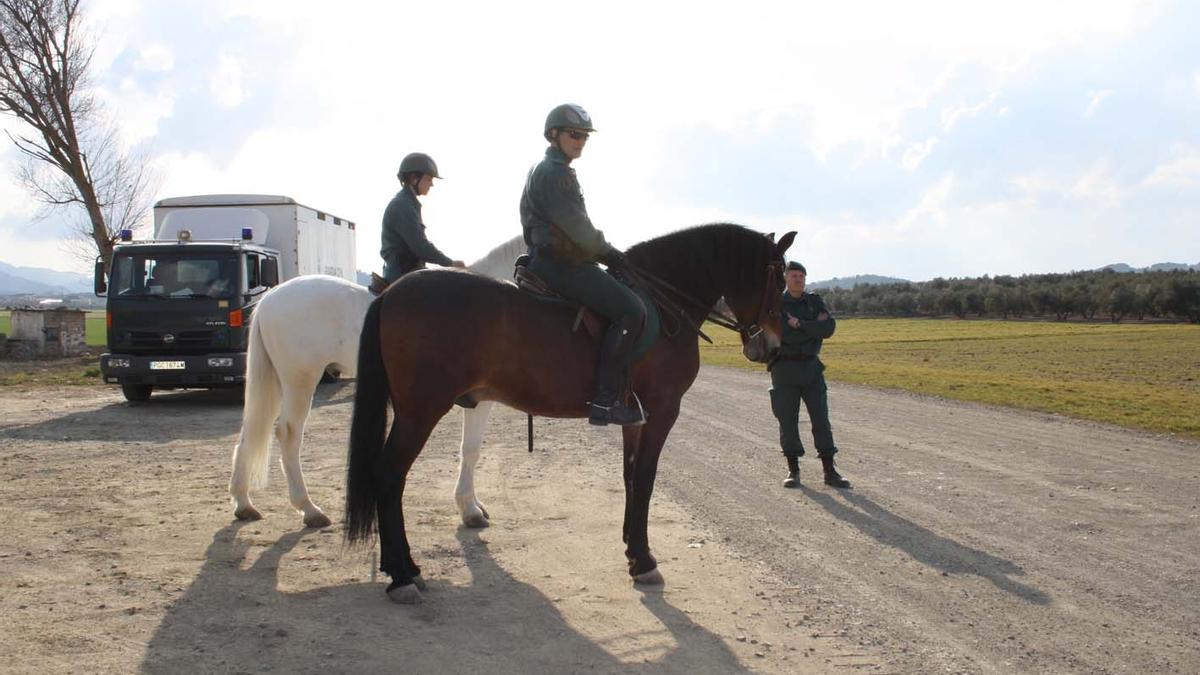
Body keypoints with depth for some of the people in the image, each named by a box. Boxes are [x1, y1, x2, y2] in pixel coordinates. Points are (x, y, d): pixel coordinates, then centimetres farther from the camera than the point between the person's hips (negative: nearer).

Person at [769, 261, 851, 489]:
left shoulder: (815, 302, 9)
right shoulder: (775, 304, 0)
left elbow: (829, 328, -7)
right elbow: (783, 334, -16)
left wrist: (799, 324, -13)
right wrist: (813, 328, -9)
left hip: (811, 367, 2)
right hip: (785, 368, -2)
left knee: (821, 418, 1)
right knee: (788, 420, 0)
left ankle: (830, 471, 5)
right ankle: (793, 470, 11)